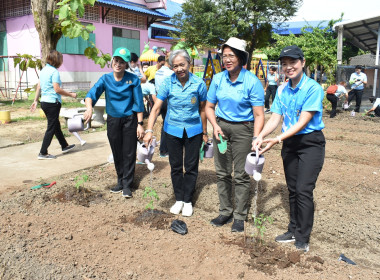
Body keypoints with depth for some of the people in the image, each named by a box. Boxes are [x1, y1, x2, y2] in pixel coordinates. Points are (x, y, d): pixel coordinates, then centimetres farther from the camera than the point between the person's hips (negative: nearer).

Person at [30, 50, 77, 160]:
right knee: (51, 128, -1)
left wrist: (35, 100, 19)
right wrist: (71, 94, -10)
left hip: (44, 102, 9)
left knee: (56, 125, 20)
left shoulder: (43, 70, 11)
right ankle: (43, 153, 3)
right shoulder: (54, 71, -15)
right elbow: (57, 89, -19)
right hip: (53, 102, -9)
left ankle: (65, 146, 35)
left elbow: (39, 87, 14)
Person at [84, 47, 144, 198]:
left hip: (129, 120, -2)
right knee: (117, 153, 13)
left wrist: (140, 124, -10)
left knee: (129, 153, 1)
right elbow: (91, 94, -17)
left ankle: (127, 184, 14)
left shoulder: (133, 79, -9)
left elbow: (138, 103, -7)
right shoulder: (105, 79, -4)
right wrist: (89, 107, -39)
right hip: (113, 120, 3)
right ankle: (120, 181, 29)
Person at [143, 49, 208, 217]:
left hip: (193, 130, -1)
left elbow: (202, 110, 1)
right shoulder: (168, 83, -8)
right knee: (175, 166, 10)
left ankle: (188, 200, 23)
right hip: (173, 129, 1)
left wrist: (204, 133, 5)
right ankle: (178, 199, 27)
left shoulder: (199, 84, -8)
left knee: (191, 166, 7)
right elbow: (156, 108, -12)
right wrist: (149, 130, -22)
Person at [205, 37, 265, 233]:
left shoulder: (252, 82, -12)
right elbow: (209, 107, 10)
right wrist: (215, 126, -7)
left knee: (241, 174, 2)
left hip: (243, 129, -4)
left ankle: (240, 216, 17)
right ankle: (225, 211, 25)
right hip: (221, 126, 4)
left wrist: (256, 140, -23)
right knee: (222, 172, 10)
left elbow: (259, 115, -13)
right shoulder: (218, 79, 1)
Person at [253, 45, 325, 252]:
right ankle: (294, 230, 28)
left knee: (304, 190, -8)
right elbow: (275, 119, 2)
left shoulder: (313, 88, -14)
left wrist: (277, 139, -28)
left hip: (310, 143, -6)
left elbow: (303, 122, -20)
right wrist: (261, 136, -17)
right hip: (289, 143, 6)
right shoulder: (281, 90, 6)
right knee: (292, 189, 13)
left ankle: (303, 239, 6)